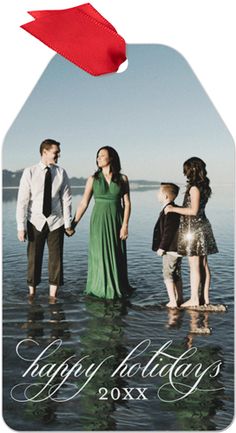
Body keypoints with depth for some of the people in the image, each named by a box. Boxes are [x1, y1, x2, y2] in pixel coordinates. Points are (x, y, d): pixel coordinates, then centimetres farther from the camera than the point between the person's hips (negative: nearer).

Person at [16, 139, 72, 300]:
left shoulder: (61, 173, -2)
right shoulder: (30, 172, -6)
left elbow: (66, 199, 0)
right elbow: (22, 200, -7)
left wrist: (68, 223, -2)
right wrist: (21, 226, -10)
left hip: (56, 222, 1)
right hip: (36, 221, -1)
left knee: (56, 258, 5)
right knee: (34, 258, 6)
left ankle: (53, 295, 18)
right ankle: (32, 293, 22)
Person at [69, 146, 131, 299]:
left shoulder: (123, 179, 0)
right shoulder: (93, 179, 0)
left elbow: (127, 203, -2)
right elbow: (84, 203, 0)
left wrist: (125, 225, -10)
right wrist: (74, 223, -5)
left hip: (116, 221, 0)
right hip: (99, 221, 0)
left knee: (117, 256, 6)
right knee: (99, 256, 2)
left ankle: (117, 289, 22)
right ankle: (100, 289, 15)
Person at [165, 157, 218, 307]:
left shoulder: (194, 188, -16)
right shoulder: (204, 187, 10)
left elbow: (193, 211, -21)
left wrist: (174, 209, -14)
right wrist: (175, 208, 22)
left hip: (193, 228, -9)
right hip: (203, 226, 9)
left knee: (194, 265, -2)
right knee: (204, 265, 12)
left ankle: (194, 299, 5)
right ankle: (205, 297, 19)